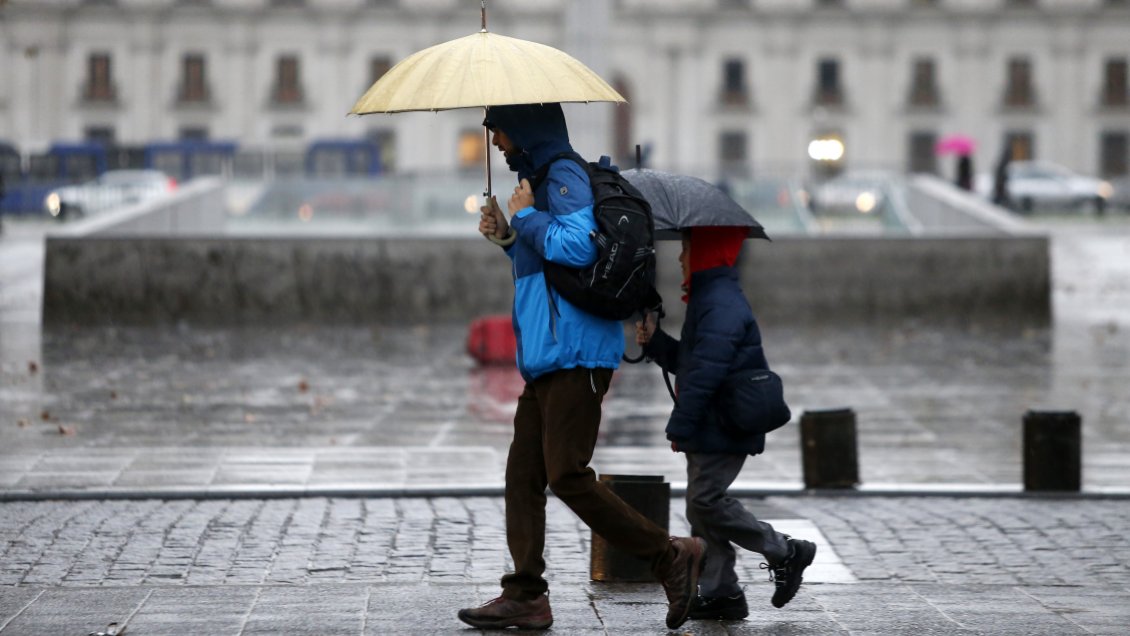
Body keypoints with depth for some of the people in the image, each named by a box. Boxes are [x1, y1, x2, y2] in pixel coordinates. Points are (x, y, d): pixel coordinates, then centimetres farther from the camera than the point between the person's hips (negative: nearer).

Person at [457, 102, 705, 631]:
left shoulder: (565, 178, -10)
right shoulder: (546, 179, 21)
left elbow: (577, 247, -27)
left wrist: (526, 216, -12)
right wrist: (508, 236, 16)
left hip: (575, 355, -11)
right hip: (546, 358, 11)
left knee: (567, 477, -13)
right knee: (523, 475, 7)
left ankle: (672, 557, -5)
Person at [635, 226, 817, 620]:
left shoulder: (721, 306, -18)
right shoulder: (711, 299, 18)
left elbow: (705, 373, -24)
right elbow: (689, 362, 24)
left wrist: (680, 426, -22)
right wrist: (654, 342, 10)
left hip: (724, 428, -11)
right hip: (709, 431, 11)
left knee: (707, 501, -11)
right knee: (702, 506, 8)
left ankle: (785, 553, 1)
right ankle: (719, 592, 11)